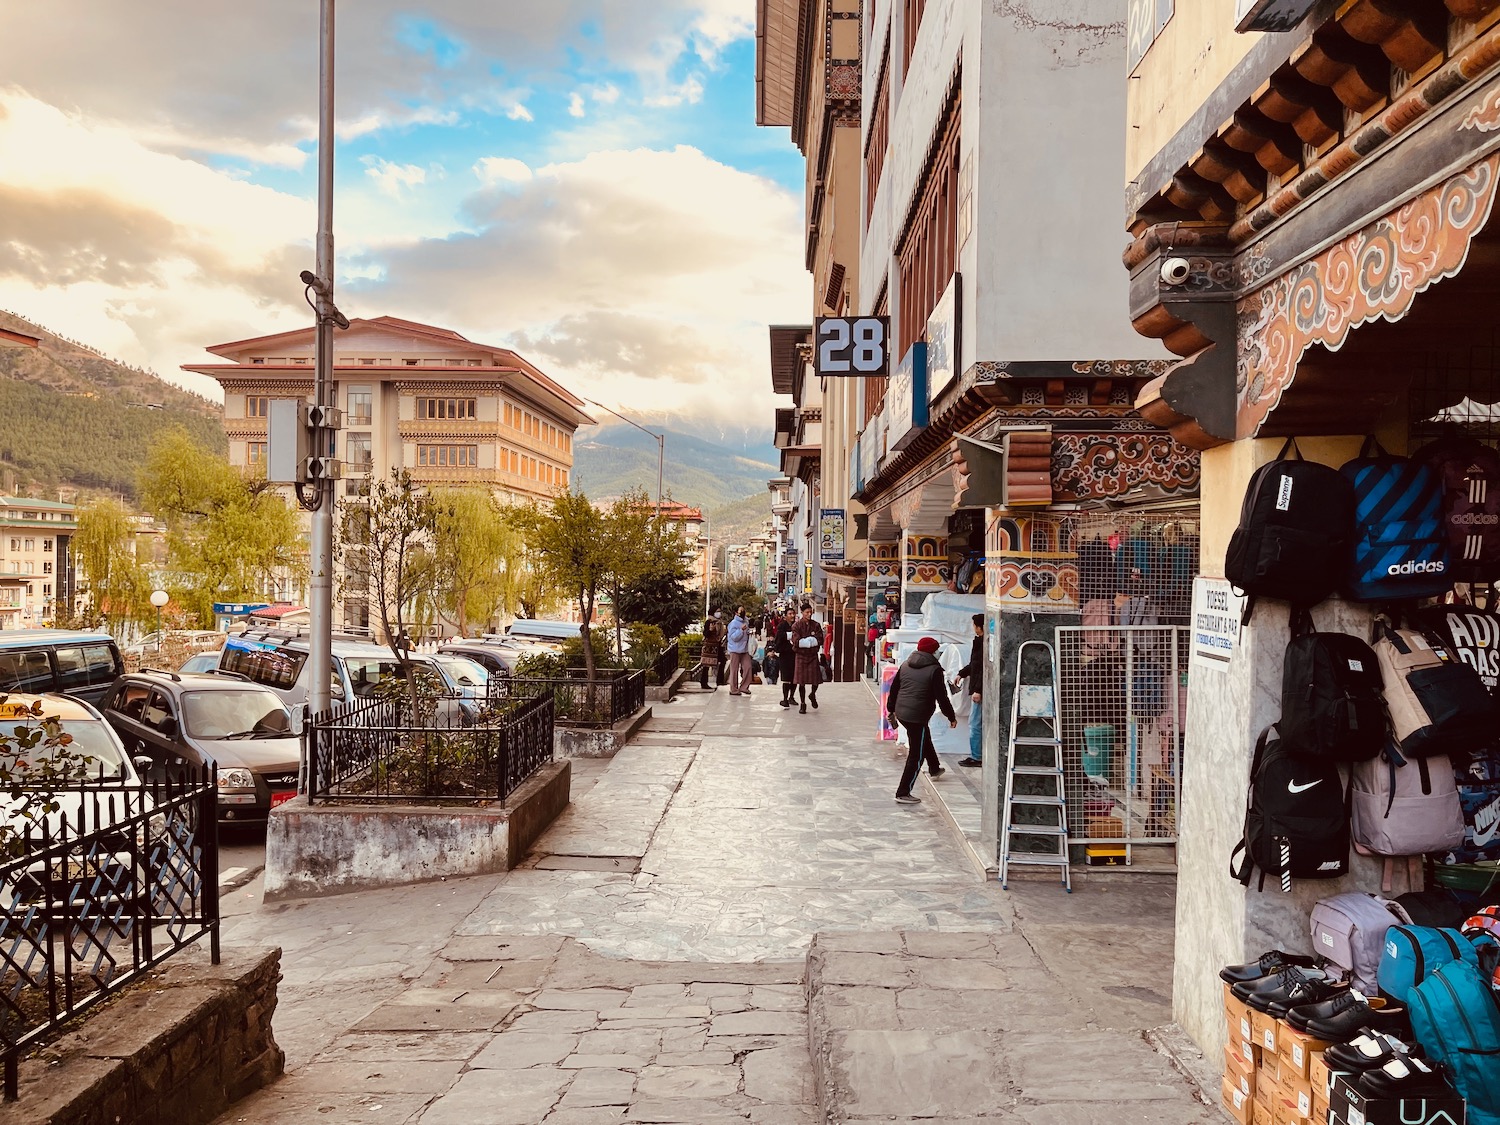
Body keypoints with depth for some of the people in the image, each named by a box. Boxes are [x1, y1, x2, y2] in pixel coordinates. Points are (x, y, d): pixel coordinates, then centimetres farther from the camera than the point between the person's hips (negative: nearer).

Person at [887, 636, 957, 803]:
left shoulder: (905, 665, 8)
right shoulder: (934, 670, -13)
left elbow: (894, 689, 14)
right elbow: (941, 697, -12)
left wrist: (891, 710, 25)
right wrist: (951, 717, 0)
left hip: (901, 713, 8)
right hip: (918, 717, -8)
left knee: (925, 738, 33)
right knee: (916, 756, 1)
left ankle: (934, 768, 55)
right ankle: (903, 793, 2)